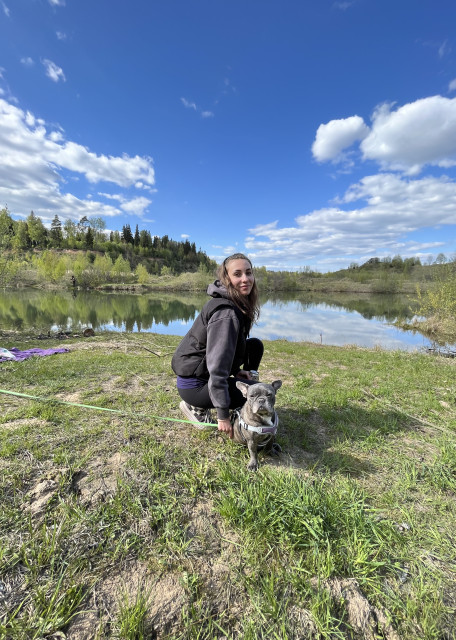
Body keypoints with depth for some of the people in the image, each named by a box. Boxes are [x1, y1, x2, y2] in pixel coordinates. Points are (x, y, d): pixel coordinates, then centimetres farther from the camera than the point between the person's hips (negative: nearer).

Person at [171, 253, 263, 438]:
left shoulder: (239, 304, 3)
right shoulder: (227, 313, -27)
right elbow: (217, 367, -28)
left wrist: (236, 371, 2)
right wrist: (223, 415, -23)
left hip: (204, 366, 9)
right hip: (194, 384, -9)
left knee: (255, 345, 5)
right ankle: (196, 406, 2)